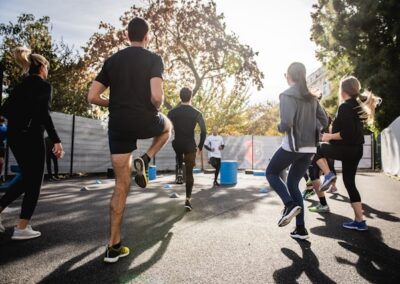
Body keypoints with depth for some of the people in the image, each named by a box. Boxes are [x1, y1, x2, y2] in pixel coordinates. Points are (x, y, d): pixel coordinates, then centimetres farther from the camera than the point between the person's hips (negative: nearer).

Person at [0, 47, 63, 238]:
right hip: (31, 137, -7)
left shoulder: (21, 85, 14)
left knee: (26, 179, 20)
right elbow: (44, 114, -19)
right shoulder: (44, 85, -7)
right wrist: (56, 141, -21)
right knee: (34, 182, 2)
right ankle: (22, 228, 5)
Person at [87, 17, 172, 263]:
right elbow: (156, 96, -17)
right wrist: (157, 108, 5)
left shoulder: (112, 60, 12)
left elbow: (93, 97, 7)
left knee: (122, 185, 10)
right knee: (167, 126, 34)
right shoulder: (153, 59, -2)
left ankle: (114, 246, 11)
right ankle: (145, 161, 8)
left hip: (118, 125, 4)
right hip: (145, 122, -4)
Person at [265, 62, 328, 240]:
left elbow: (286, 124, -20)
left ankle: (290, 205, -5)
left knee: (271, 173, 16)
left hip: (292, 146, -7)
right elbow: (324, 122, 13)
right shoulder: (311, 97, 12)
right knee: (293, 183, 16)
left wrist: (279, 127, 0)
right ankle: (301, 229, 12)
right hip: (309, 148, 7)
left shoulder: (287, 95, -10)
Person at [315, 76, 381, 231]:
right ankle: (359, 221, 16)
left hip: (346, 149, -9)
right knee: (349, 183, 13)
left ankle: (328, 174, -5)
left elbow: (347, 133, -23)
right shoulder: (358, 105, 13)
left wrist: (330, 136, -11)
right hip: (356, 150, 9)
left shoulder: (345, 107, -15)